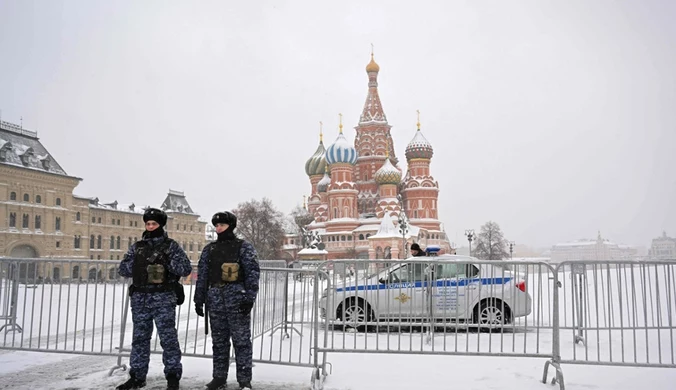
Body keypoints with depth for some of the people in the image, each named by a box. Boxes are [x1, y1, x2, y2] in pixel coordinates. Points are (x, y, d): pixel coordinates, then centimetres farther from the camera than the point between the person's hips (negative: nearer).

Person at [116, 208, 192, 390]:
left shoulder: (171, 246, 1)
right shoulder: (137, 247, 13)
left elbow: (186, 268, -6)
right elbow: (123, 269, 8)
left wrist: (167, 263, -18)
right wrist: (138, 264, -8)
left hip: (163, 298, -4)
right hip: (140, 298, 4)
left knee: (168, 338, -1)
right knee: (140, 338, 11)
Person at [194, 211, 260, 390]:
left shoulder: (244, 247, 1)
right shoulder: (209, 249, 14)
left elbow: (253, 273, -5)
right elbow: (202, 276, 15)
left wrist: (249, 298, -13)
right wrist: (199, 300, 9)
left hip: (237, 298, -4)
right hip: (215, 299, 4)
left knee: (241, 341, -2)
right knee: (218, 341, 11)